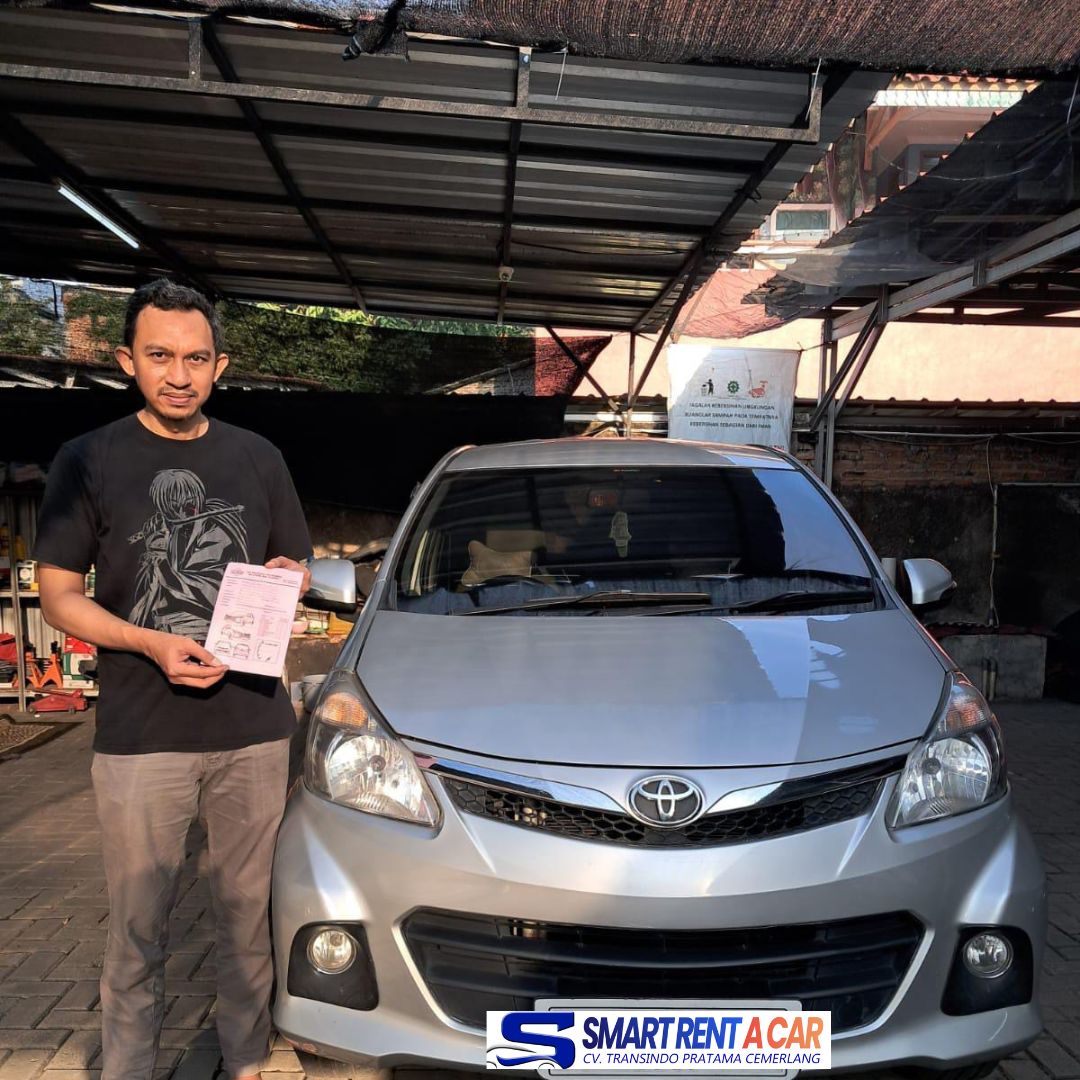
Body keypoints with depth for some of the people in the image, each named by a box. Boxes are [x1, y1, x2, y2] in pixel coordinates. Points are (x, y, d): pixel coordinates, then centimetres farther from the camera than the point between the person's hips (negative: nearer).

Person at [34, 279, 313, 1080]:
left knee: (249, 914, 14)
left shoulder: (258, 459, 8)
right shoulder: (90, 462, 0)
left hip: (256, 726, 3)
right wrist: (152, 643, -16)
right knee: (139, 930, 6)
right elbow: (59, 598, 0)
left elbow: (295, 570, 17)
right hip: (140, 738, -2)